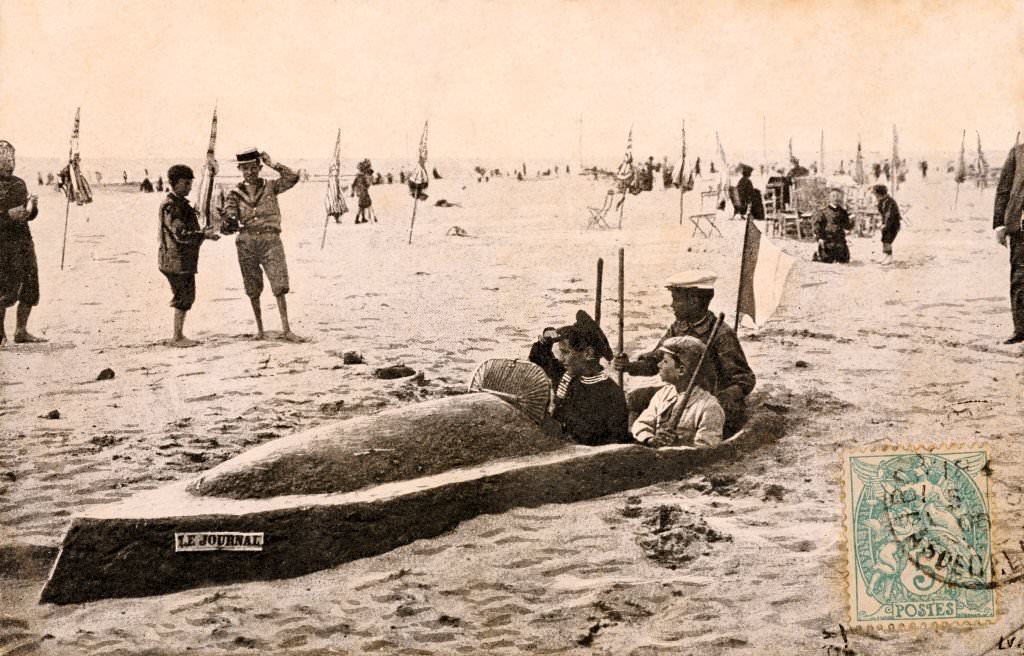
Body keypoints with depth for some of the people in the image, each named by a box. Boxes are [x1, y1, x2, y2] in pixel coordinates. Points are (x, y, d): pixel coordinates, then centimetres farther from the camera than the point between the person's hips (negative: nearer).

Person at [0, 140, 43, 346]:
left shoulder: (19, 183, 15)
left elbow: (30, 215, 17)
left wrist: (32, 206, -3)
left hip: (24, 240, 6)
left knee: (30, 287, 5)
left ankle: (21, 331, 15)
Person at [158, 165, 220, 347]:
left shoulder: (181, 203, 17)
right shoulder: (170, 206, -16)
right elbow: (180, 234, -23)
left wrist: (203, 233, 12)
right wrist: (204, 235, -25)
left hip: (185, 259, 10)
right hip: (177, 259, -10)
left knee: (187, 297, 13)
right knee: (183, 298, -6)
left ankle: (179, 335, 19)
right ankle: (177, 337, 0)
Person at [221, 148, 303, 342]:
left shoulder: (270, 187, 7)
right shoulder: (235, 194, 6)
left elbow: (292, 178, -5)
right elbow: (229, 216, -5)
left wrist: (273, 164, -8)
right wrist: (229, 225, -28)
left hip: (270, 240, -1)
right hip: (247, 243, 1)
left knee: (280, 286, -10)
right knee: (253, 290, 8)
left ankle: (286, 330, -7)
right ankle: (259, 328, 21)